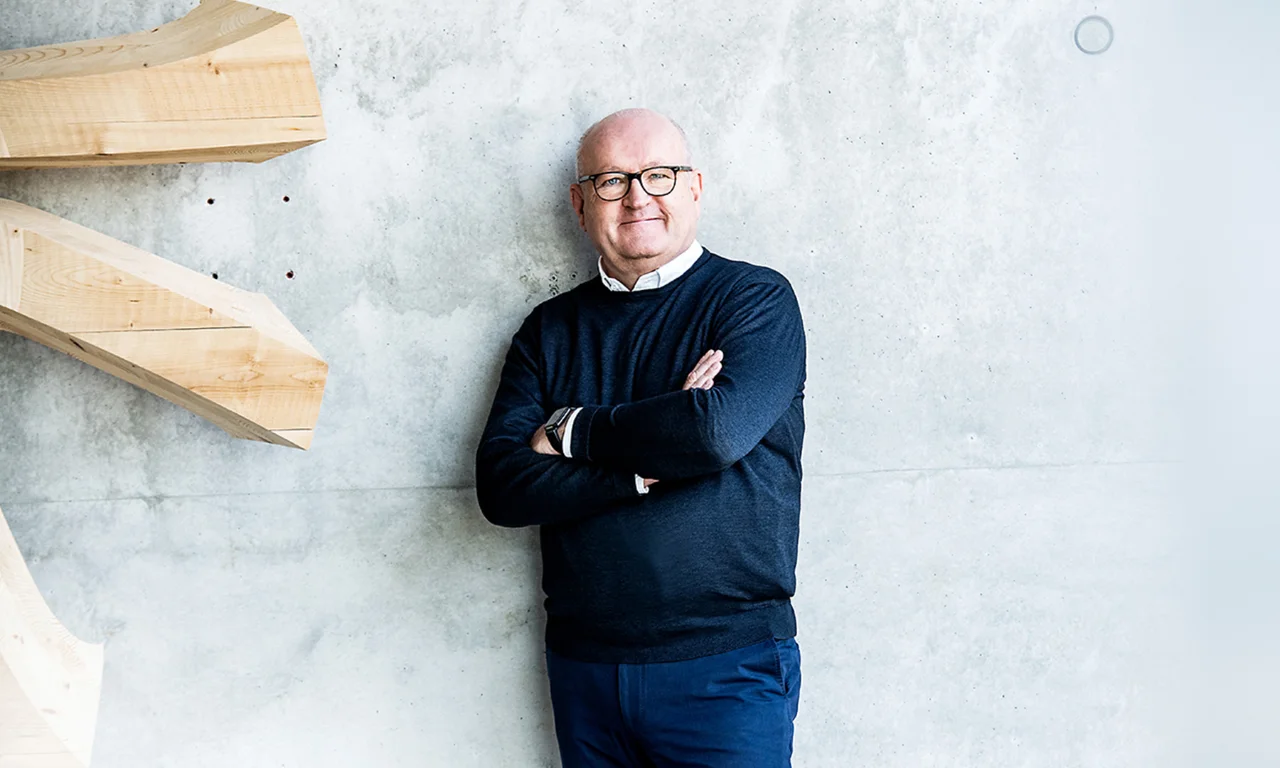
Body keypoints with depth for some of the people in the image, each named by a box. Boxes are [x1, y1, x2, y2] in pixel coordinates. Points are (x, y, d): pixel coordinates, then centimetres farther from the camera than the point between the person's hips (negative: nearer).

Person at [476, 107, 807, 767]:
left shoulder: (756, 299, -2)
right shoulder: (550, 329, 8)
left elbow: (722, 428, -20)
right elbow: (501, 488, -3)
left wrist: (570, 433, -7)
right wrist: (647, 464, -15)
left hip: (725, 664, -3)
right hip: (582, 666, 4)